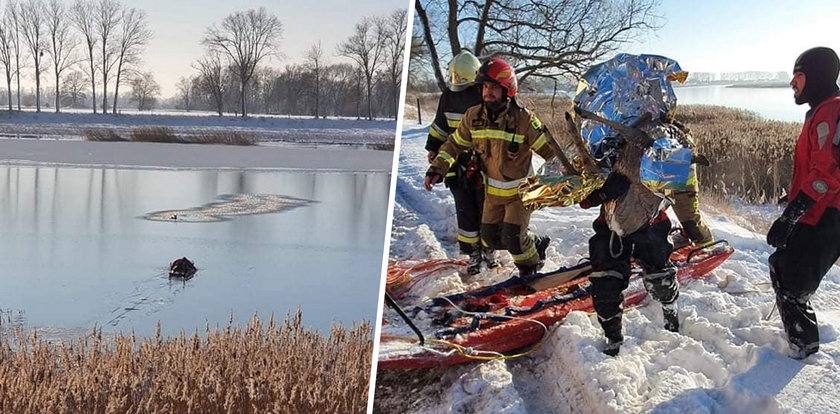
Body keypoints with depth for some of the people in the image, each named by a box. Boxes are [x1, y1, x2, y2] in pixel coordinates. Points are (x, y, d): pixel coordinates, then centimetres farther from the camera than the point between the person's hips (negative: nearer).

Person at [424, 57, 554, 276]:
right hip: (492, 191, 5)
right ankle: (536, 243, 33)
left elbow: (550, 150, -18)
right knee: (490, 239, 10)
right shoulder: (474, 116, -7)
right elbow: (455, 144, 6)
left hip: (520, 191, -5)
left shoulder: (523, 119, -21)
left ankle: (530, 268, 22)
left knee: (512, 239, -11)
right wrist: (437, 169, -1)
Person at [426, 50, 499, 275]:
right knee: (465, 210, 3)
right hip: (458, 163, 4)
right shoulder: (448, 97, 6)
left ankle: (488, 250, 24)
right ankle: (473, 253, 13)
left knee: (485, 208, 6)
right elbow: (440, 126, 21)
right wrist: (433, 148, 19)